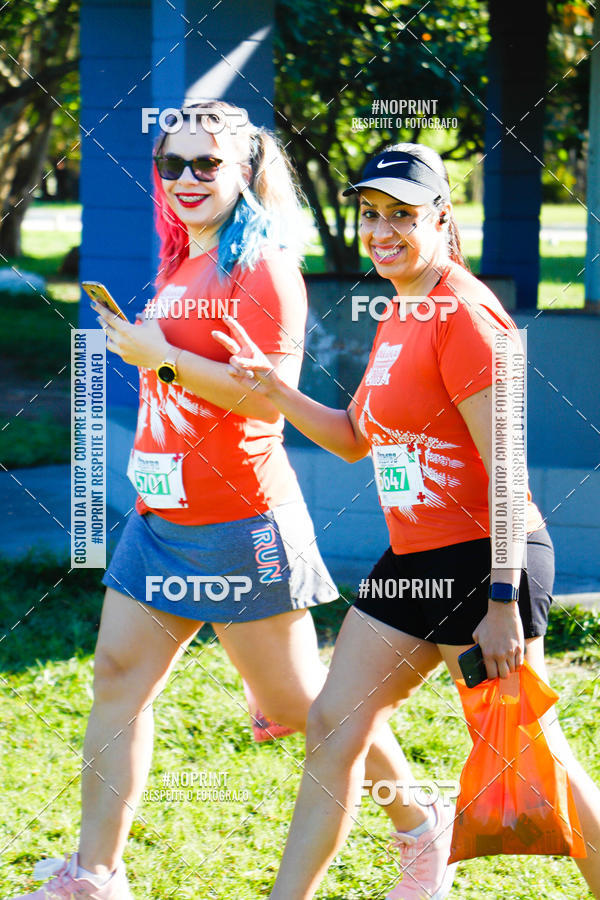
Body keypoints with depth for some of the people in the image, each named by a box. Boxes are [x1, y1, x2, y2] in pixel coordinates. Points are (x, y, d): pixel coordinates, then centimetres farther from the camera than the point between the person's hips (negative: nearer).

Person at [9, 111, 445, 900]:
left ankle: (417, 824, 18)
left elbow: (269, 395, -22)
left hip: (238, 524, -9)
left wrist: (159, 356, -20)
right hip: (163, 519, 9)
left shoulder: (261, 267, -12)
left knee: (299, 701, 0)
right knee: (118, 677, 3)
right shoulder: (181, 267, 15)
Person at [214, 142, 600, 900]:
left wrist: (503, 602, -23)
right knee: (334, 727, 8)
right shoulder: (398, 315, 12)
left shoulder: (463, 313, -15)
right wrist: (275, 392, 5)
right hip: (412, 560, 9)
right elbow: (359, 440, 22)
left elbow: (507, 468, -19)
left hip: (482, 560, -9)